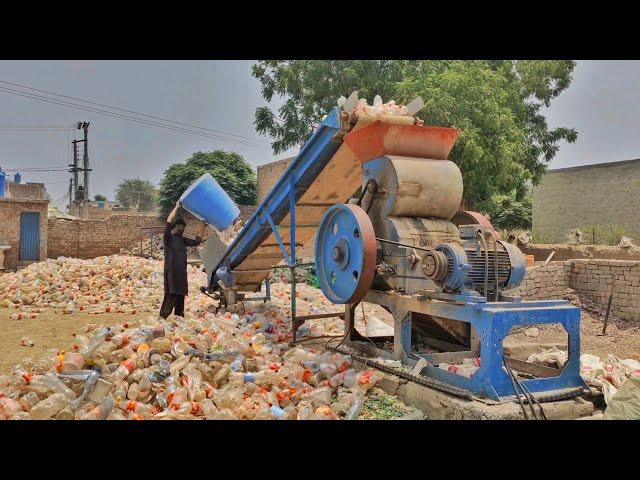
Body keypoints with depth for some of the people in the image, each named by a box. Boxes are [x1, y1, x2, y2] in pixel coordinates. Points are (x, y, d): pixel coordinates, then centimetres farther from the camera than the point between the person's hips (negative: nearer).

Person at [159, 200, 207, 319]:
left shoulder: (182, 240, 17)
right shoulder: (168, 238, -4)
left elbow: (196, 242, 20)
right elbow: (168, 221, -17)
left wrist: (203, 227, 16)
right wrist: (177, 207, -12)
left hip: (181, 274, 8)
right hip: (171, 273, -8)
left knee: (180, 300, 12)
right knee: (170, 299, -12)